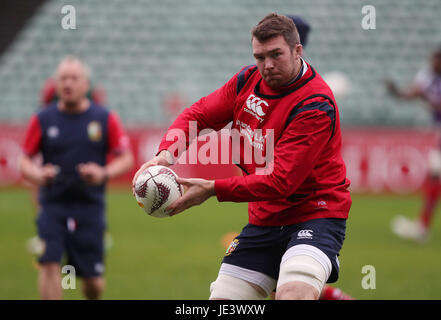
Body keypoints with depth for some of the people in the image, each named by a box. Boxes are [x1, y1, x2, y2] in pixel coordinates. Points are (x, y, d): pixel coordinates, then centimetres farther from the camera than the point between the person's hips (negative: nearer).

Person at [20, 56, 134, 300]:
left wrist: (103, 174, -16)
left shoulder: (105, 119, 2)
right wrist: (37, 175, -15)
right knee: (49, 265, -19)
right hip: (53, 204, 0)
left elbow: (126, 159, 4)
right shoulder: (42, 120, 3)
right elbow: (25, 160, 7)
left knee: (93, 283, 3)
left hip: (90, 207, 0)